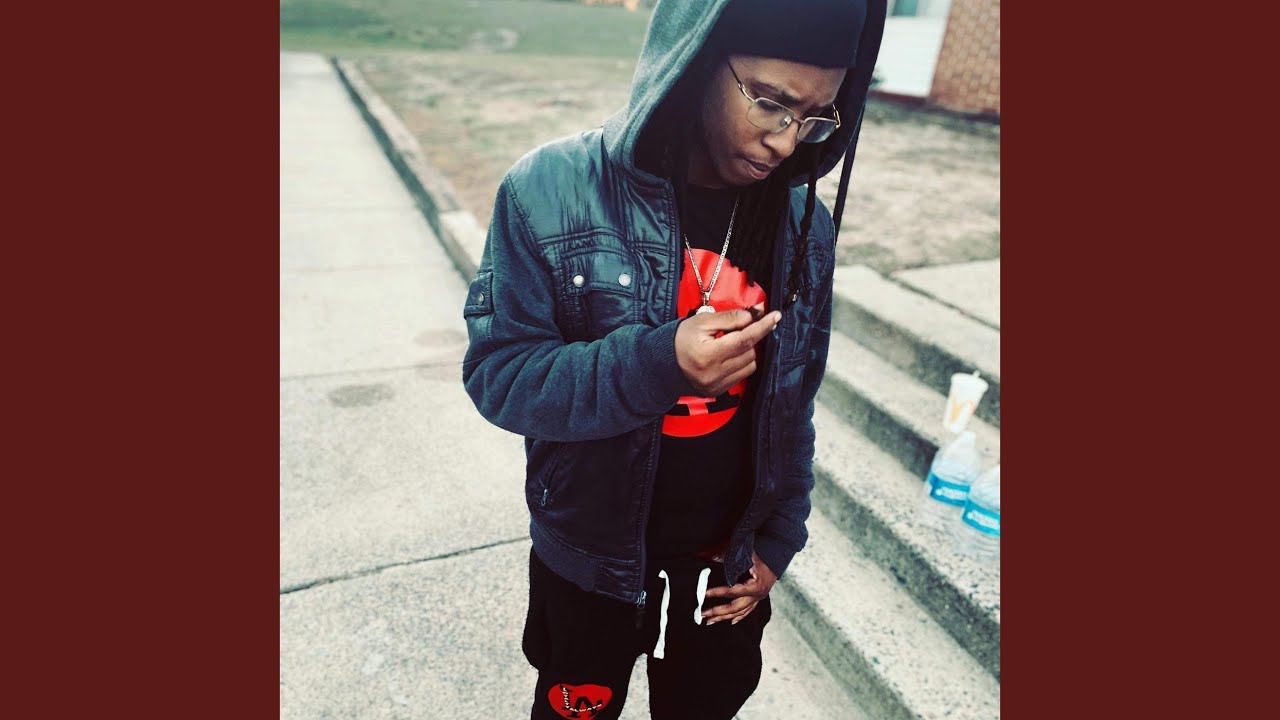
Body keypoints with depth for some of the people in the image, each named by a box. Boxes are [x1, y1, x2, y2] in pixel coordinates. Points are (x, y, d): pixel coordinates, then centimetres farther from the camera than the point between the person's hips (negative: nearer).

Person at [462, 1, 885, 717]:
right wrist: (657, 363, -35)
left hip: (729, 569, 3)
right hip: (589, 561, -2)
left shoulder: (806, 223, -8)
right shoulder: (553, 190, -20)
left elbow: (793, 403, 1)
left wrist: (780, 539, 3)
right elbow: (496, 373, -20)